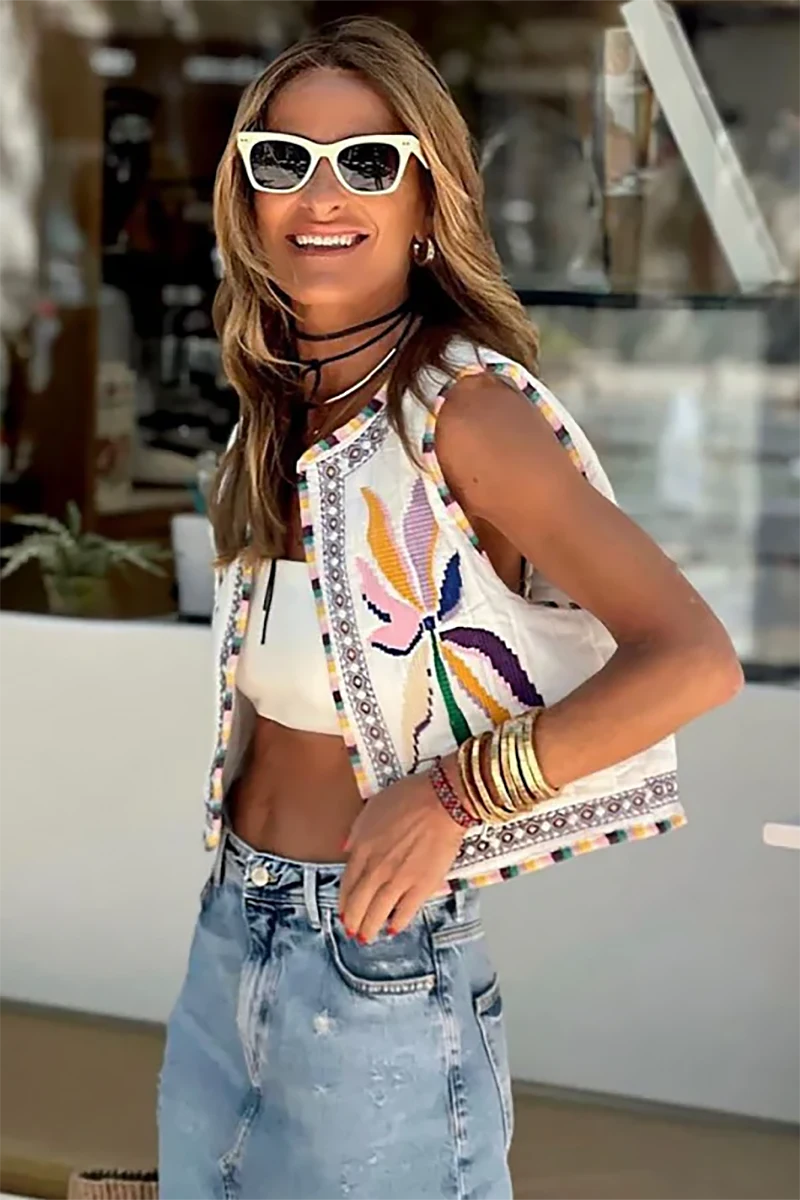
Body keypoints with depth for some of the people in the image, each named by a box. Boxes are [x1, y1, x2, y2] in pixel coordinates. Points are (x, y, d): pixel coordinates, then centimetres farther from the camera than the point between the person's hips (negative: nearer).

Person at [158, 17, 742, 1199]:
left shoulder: (461, 407, -17)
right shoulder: (282, 415, 6)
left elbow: (693, 660, -25)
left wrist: (453, 795, -20)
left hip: (374, 956, -7)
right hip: (230, 937, 7)